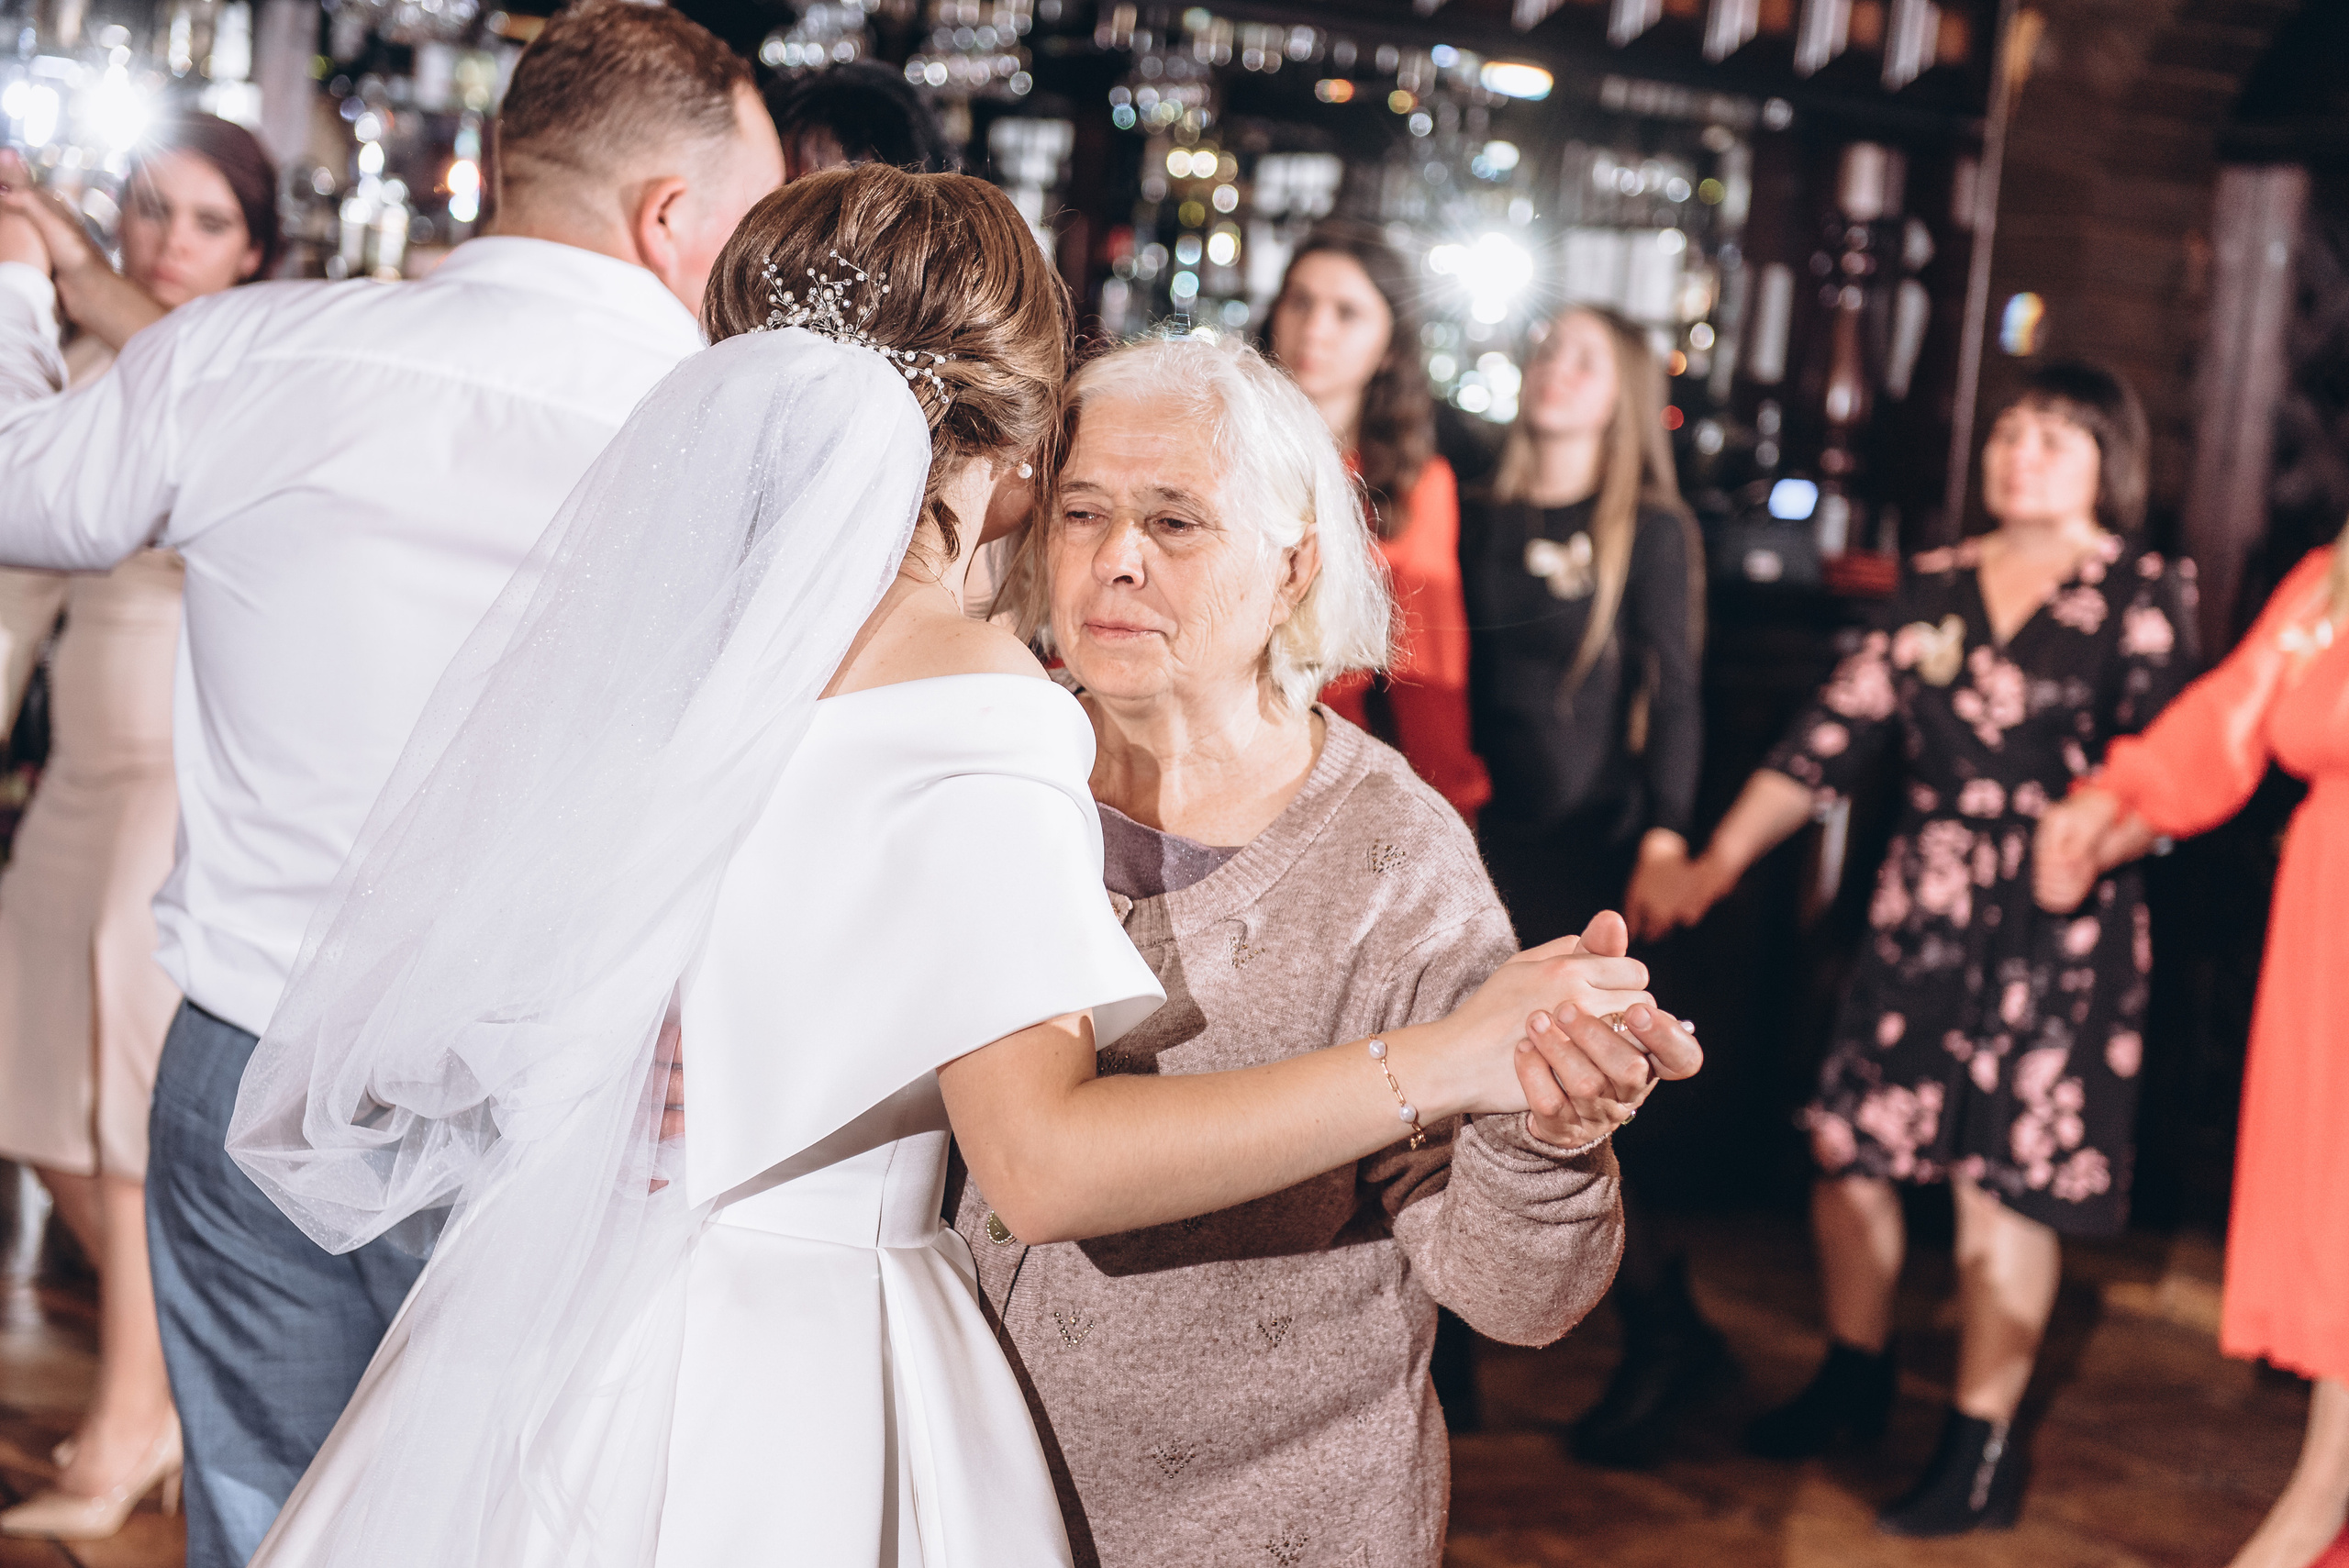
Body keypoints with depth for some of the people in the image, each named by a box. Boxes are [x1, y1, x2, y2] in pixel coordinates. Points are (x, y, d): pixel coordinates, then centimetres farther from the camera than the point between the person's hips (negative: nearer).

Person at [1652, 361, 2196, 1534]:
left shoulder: (2141, 596, -2)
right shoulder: (1935, 586, 10)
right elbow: (1837, 731, 8)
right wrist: (1721, 856, 2)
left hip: (2059, 925, -5)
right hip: (1918, 910, 5)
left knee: (2004, 1180, -1)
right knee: (1848, 1144, 8)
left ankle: (1983, 1446, 11)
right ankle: (1854, 1378, 30)